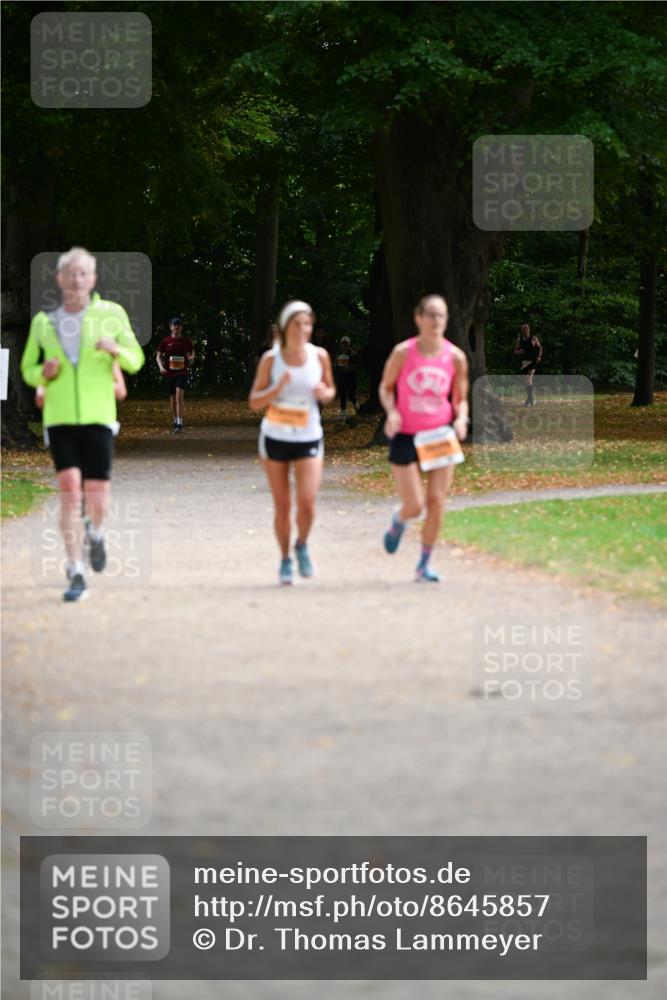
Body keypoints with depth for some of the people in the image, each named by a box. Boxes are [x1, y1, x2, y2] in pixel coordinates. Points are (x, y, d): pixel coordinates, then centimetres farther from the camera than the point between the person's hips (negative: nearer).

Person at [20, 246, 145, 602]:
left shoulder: (111, 314, 2)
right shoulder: (43, 322, 6)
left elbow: (136, 361, 3)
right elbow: (28, 370, 15)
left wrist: (116, 349, -19)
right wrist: (43, 372, -9)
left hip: (98, 418, 0)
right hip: (59, 419, 0)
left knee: (97, 500, -3)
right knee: (70, 491, -13)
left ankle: (94, 533, 35)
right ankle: (76, 575, -7)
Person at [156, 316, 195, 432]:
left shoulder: (186, 341, 2)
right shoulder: (166, 341, 2)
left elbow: (192, 352, 19)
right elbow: (158, 355, 8)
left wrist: (191, 358, -5)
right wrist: (161, 366, -10)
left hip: (182, 372, -2)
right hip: (169, 373, 2)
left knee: (179, 396, -18)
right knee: (172, 398, 12)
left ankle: (179, 424, -20)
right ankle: (175, 421, 28)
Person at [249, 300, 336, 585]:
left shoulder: (319, 356, -4)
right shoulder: (270, 359, -8)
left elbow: (330, 390, 11)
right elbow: (254, 402, -6)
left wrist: (324, 393, -12)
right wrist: (278, 388, -22)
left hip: (309, 439, 0)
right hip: (275, 438, 0)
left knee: (307, 503, -13)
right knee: (282, 505, 5)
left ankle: (302, 546, 17)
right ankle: (285, 559, 24)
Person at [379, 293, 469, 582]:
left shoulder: (455, 357, -3)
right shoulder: (403, 353, -8)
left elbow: (460, 398, 8)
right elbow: (386, 387, 4)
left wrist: (461, 419, -12)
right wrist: (391, 412, -14)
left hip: (440, 435, 2)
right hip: (406, 436, -2)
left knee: (436, 502, -2)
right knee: (414, 506, -6)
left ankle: (424, 564, 12)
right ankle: (398, 523, 33)